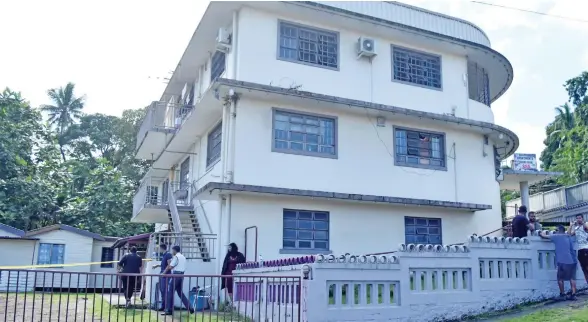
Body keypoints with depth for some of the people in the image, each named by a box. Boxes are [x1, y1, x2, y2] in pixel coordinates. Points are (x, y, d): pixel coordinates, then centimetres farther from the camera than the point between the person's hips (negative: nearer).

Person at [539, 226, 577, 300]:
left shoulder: (556, 236, -1)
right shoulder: (568, 237, 14)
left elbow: (544, 236, 3)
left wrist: (541, 233, 21)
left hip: (563, 261, -6)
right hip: (572, 261, 6)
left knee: (560, 278, 6)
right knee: (572, 278, 8)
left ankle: (562, 294, 8)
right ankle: (573, 294, 4)